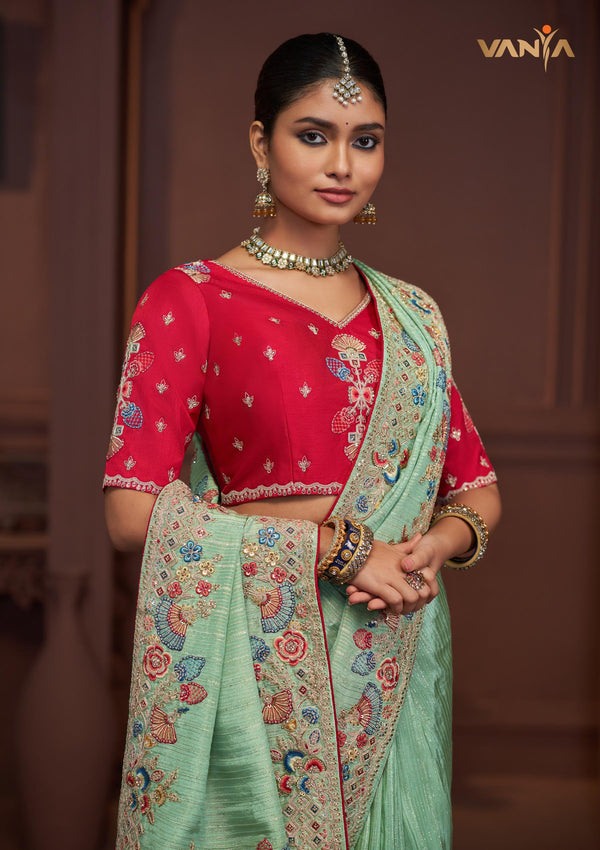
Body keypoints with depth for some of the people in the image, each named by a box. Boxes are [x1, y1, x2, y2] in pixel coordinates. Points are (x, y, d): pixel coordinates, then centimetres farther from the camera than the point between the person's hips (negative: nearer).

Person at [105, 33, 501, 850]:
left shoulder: (410, 316, 11)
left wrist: (433, 546, -10)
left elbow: (478, 491, 14)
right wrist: (337, 545, -16)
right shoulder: (190, 300, -5)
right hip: (255, 666, -4)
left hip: (392, 668, 5)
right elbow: (135, 512, -14)